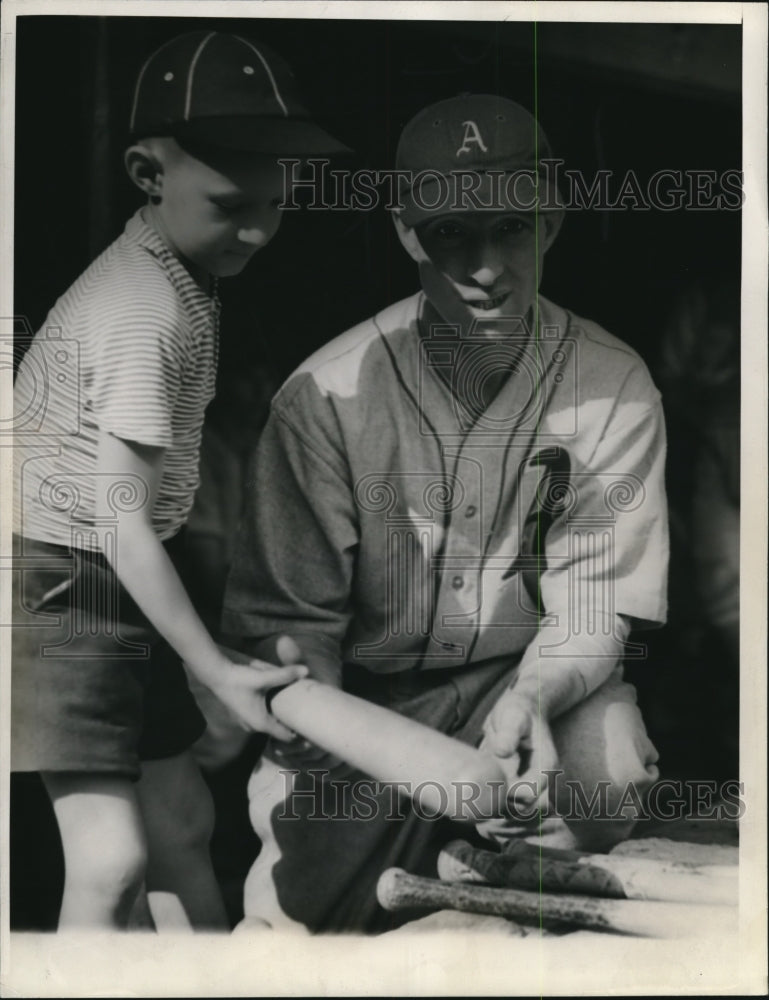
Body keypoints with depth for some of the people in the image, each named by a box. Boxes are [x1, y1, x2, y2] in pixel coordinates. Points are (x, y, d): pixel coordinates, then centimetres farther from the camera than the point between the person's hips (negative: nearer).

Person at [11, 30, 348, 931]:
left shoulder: (174, 280, 6)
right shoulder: (145, 313, -22)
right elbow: (123, 522, -23)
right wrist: (217, 669, -21)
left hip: (119, 589, 10)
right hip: (65, 588, -10)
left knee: (181, 823, 15)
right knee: (112, 859, -13)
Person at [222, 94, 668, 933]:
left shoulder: (612, 388, -10)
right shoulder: (328, 395, -14)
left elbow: (595, 602, -11)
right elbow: (288, 613, -7)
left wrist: (531, 700, -32)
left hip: (540, 675, 1)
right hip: (366, 689, 0)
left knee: (610, 771, -30)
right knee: (295, 918, -8)